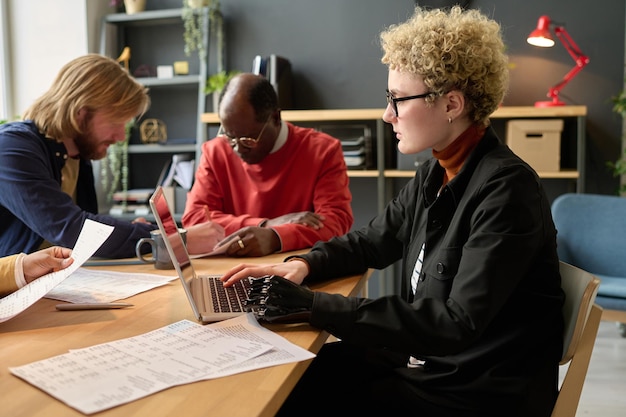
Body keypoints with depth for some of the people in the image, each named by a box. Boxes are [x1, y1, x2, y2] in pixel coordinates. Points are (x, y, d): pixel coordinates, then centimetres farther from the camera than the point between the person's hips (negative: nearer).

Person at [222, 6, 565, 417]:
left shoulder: (507, 190, -24)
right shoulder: (434, 174, 3)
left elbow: (458, 323, -30)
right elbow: (371, 242, 15)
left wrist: (315, 306, -31)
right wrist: (302, 266, -5)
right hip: (424, 355, 7)